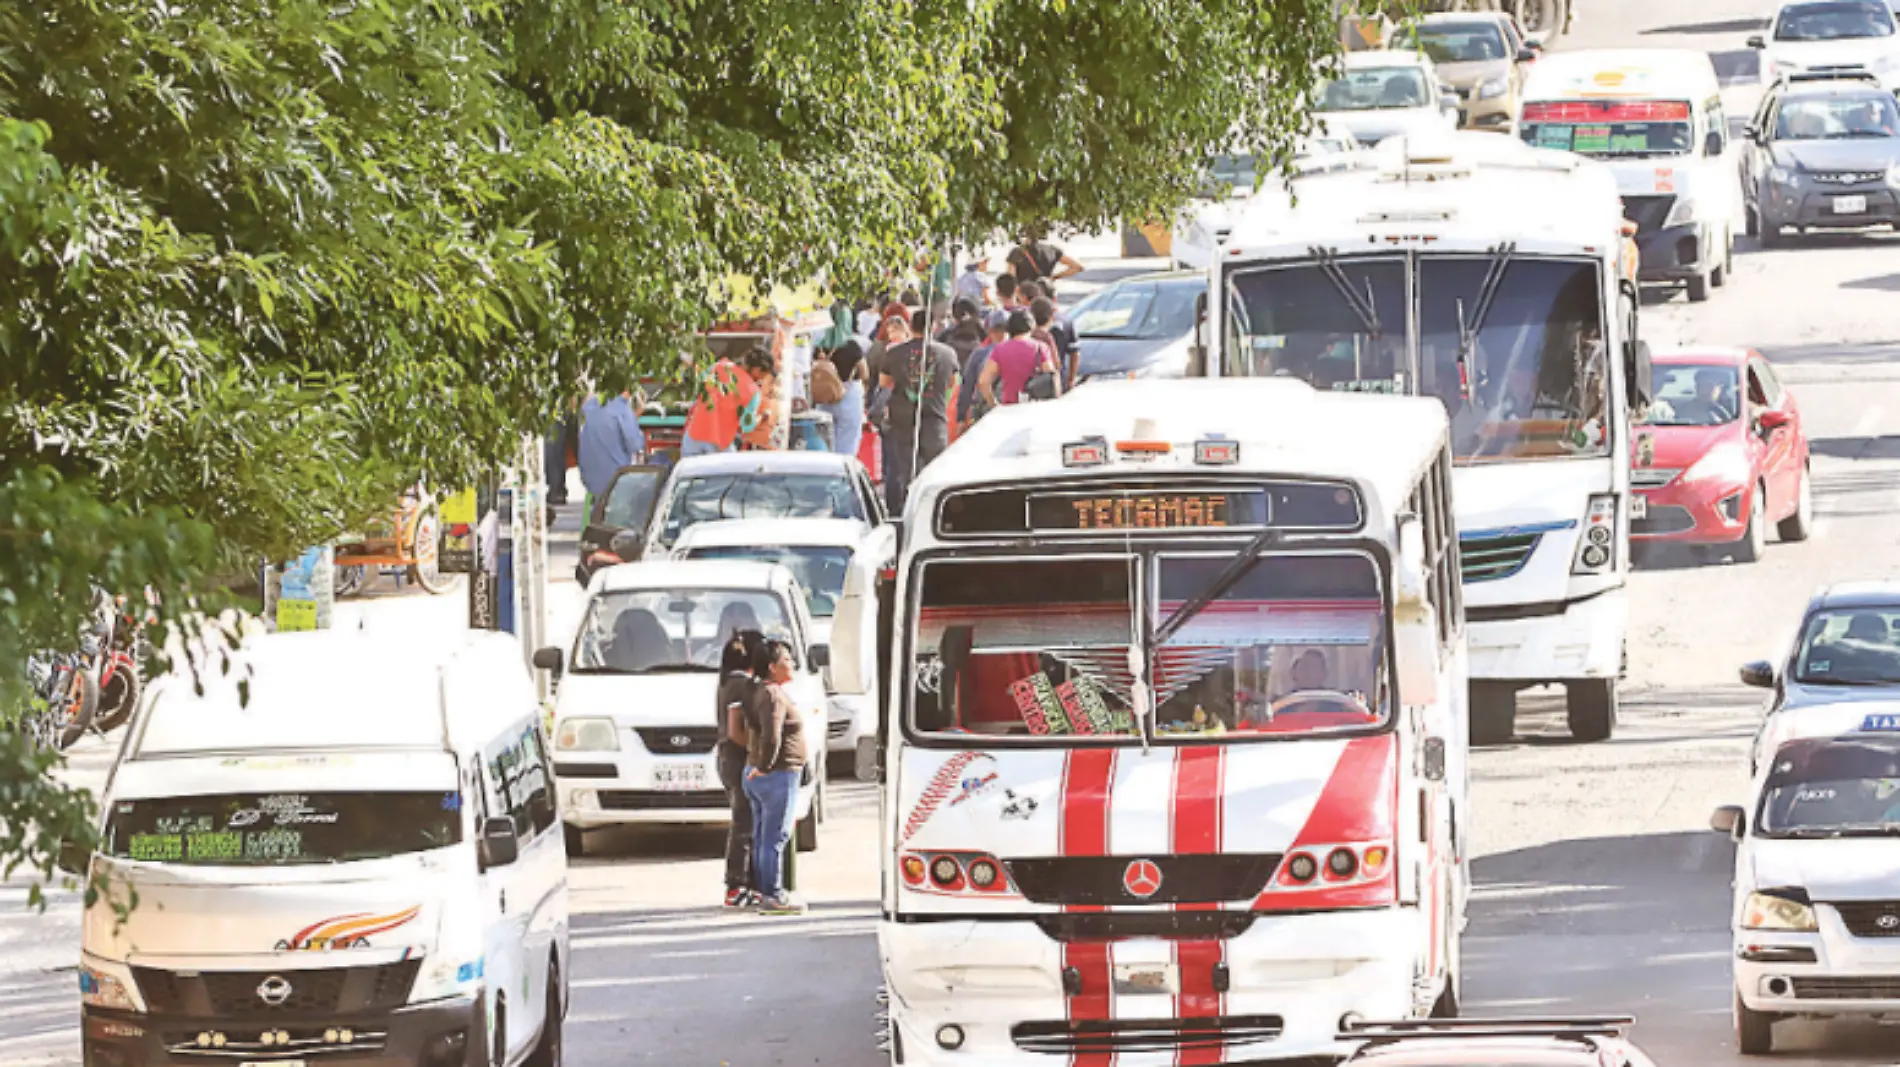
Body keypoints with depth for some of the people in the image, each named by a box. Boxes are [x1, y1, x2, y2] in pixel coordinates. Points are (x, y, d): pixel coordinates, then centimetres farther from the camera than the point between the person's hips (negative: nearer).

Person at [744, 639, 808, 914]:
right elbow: (771, 737, -30)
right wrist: (764, 766, -18)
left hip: (758, 776, 10)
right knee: (775, 838, -7)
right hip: (777, 776, -10)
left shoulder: (764, 692, 14)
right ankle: (772, 896, -7)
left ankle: (765, 892, 19)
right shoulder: (774, 696, -18)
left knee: (762, 837, 13)